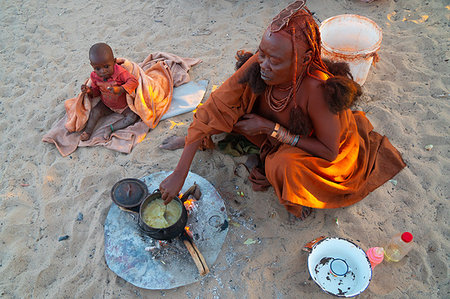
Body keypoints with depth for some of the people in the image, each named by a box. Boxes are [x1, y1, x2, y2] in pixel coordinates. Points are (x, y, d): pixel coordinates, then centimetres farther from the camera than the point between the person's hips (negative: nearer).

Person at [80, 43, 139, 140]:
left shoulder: (120, 72, -29)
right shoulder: (95, 76, -11)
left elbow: (133, 81, -35)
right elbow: (96, 91, 3)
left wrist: (120, 89, -49)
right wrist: (89, 91, -22)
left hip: (124, 105, -4)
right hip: (106, 105, 4)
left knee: (133, 117, -24)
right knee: (95, 111, -13)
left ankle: (111, 128, -19)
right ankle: (88, 131, -5)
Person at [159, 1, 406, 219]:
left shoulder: (318, 90, -39)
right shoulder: (258, 65, -27)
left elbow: (329, 152, -27)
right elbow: (214, 108, -26)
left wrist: (271, 128, -32)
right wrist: (179, 173, -28)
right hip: (280, 136, 5)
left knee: (285, 164, -35)